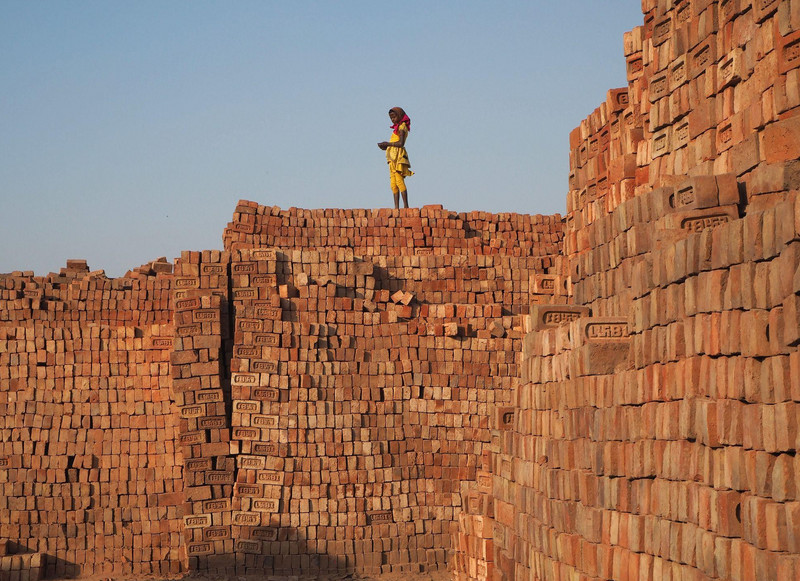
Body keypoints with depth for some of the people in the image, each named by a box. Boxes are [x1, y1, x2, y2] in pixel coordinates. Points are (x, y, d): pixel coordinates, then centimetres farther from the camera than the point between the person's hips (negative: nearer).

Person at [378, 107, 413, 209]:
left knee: (399, 181, -14)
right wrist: (385, 146, 6)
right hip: (393, 158, 9)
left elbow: (401, 143, -16)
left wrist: (388, 143, -8)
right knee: (393, 184, 3)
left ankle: (406, 206, -16)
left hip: (399, 157, -9)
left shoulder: (402, 127, -3)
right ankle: (396, 207, 0)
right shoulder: (398, 128, 23)